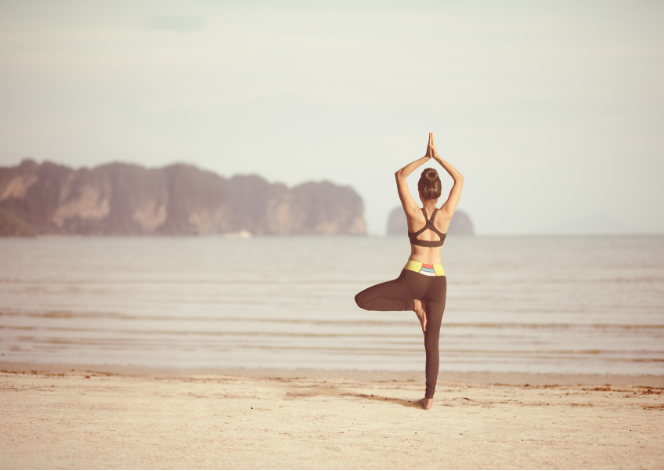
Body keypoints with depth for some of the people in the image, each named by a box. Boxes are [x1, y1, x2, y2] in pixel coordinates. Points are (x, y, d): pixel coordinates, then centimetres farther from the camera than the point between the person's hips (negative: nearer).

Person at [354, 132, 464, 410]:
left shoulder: (414, 213, -7)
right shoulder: (445, 215, -3)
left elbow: (400, 175, 5)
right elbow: (459, 179, 11)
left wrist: (425, 157, 5)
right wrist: (438, 157, 8)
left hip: (413, 279, -3)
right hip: (437, 281, 4)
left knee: (363, 300, 8)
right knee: (431, 343, 10)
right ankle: (429, 397, 7)